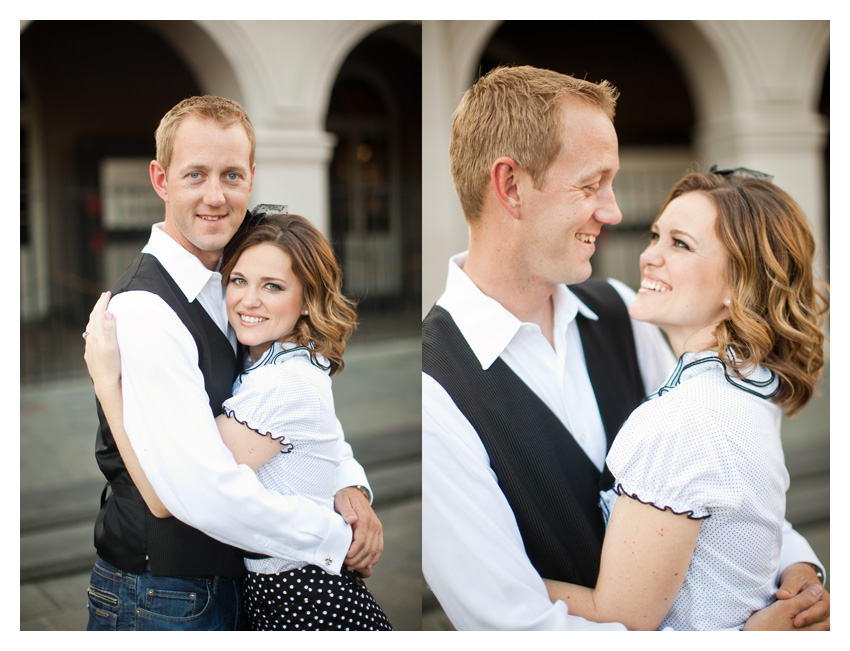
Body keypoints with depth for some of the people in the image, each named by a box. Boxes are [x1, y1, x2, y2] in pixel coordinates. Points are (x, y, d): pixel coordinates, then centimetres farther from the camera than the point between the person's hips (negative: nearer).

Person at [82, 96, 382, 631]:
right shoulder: (143, 311, -24)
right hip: (159, 601, -8)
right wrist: (335, 539, -19)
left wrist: (351, 486, -9)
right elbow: (204, 492, -29)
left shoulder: (229, 292, 3)